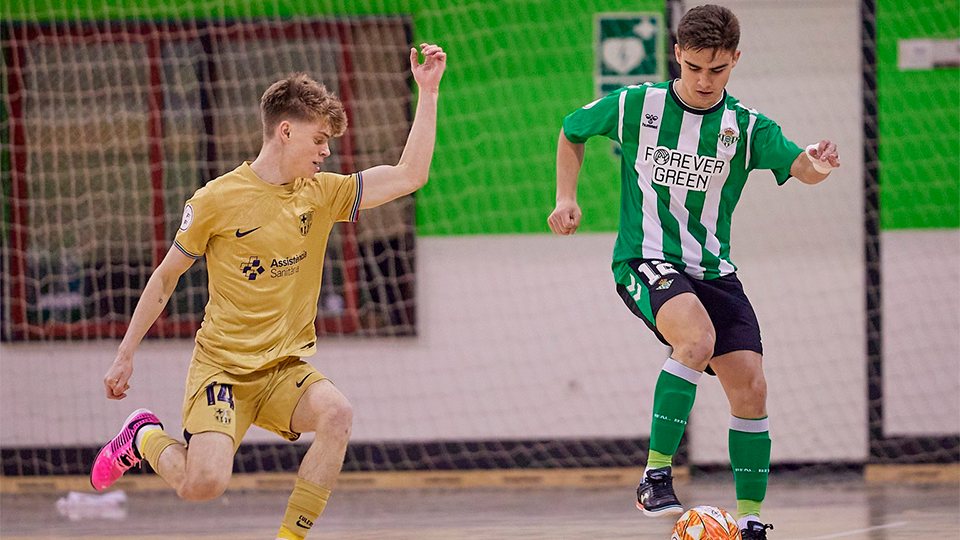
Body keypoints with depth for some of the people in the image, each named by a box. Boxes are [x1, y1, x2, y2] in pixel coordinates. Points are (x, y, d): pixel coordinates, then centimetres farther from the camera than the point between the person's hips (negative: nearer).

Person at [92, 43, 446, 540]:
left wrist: (428, 92, -8)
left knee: (337, 413, -29)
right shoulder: (217, 200, -9)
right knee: (204, 485, -23)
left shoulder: (322, 194, 4)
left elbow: (409, 176, -2)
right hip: (221, 364, -4)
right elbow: (165, 276, 2)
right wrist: (125, 356, 5)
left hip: (286, 368, 4)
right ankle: (145, 438, 13)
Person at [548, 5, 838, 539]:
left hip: (713, 269, 4)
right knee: (697, 338, -33)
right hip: (645, 261, -4)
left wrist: (817, 166, -41)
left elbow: (799, 164, -18)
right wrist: (567, 198, 2)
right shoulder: (635, 106, -3)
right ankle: (656, 475, -27)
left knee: (751, 388, -6)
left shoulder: (746, 126, -1)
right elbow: (572, 132, 15)